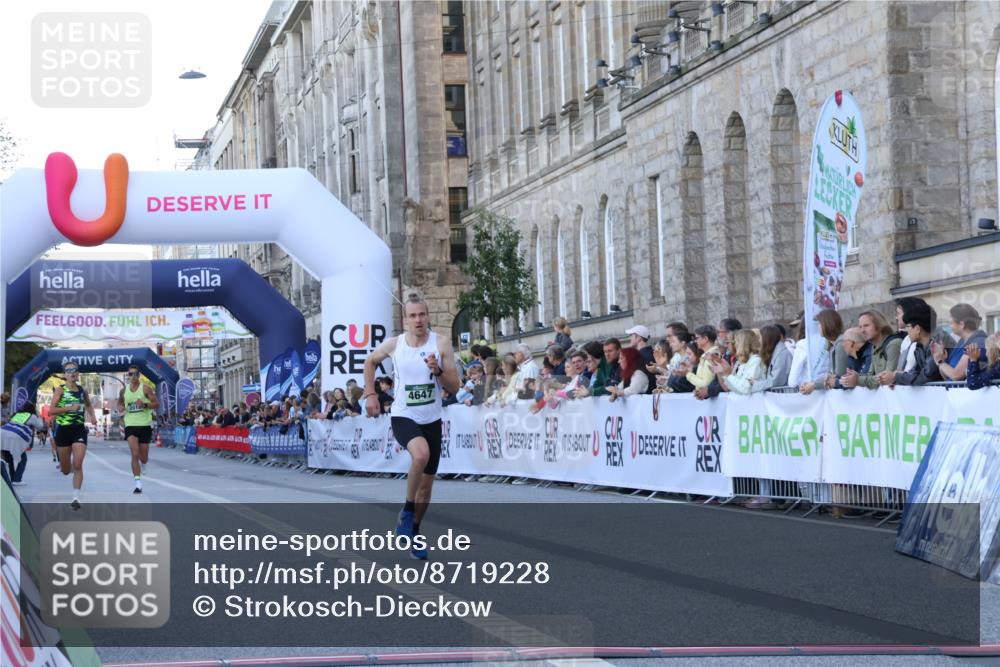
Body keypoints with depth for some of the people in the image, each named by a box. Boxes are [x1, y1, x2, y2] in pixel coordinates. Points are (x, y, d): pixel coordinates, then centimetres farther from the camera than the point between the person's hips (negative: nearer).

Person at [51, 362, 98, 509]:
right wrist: (69, 408, -23)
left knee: (77, 465, -15)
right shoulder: (60, 390, -5)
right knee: (66, 470, 10)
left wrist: (92, 416, 11)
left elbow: (88, 405, 29)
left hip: (79, 430, 2)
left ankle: (76, 497, -11)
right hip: (63, 430, -2)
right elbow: (51, 410, -14)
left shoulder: (82, 390, 8)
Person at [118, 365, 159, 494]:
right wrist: (120, 408, -1)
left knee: (143, 458, 7)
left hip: (145, 425, -1)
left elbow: (156, 404, -5)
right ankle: (138, 483, -15)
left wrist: (145, 404, -22)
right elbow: (120, 403, 23)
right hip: (130, 425, 1)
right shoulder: (124, 391, 7)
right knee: (135, 454, -15)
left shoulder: (145, 388, -3)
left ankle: (142, 464, 46)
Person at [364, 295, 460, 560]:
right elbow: (370, 362, 16)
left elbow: (454, 387, -6)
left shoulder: (441, 343, -7)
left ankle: (414, 533, 33)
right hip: (403, 417, -2)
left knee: (427, 484, 10)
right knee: (421, 454, -34)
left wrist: (438, 371, -23)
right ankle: (407, 511, -12)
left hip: (432, 420, 3)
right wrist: (370, 394, 8)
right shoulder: (393, 344, -6)